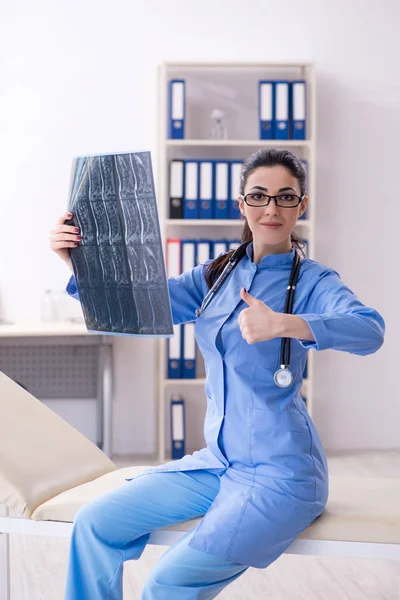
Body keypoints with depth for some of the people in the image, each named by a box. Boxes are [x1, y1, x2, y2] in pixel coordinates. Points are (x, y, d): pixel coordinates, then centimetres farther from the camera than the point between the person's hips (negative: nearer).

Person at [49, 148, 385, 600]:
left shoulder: (312, 281, -7)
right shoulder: (218, 274, 9)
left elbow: (369, 330, -27)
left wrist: (282, 324, -44)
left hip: (280, 473, -6)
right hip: (218, 461, 6)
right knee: (95, 523, -1)